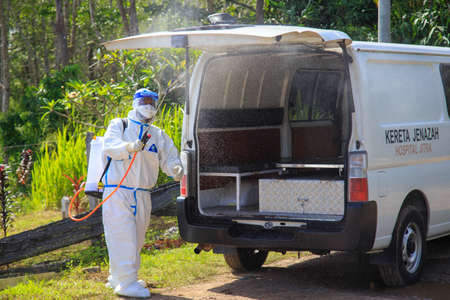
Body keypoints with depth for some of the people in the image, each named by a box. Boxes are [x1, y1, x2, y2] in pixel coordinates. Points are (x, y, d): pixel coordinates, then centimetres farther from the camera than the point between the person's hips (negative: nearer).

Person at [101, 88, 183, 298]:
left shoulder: (158, 135, 15)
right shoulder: (118, 126, 4)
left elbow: (169, 158, 8)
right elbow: (109, 146, -15)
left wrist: (175, 169, -16)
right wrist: (129, 147, -35)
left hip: (142, 196, 5)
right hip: (118, 192, -5)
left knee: (136, 239, 11)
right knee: (123, 237, -11)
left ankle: (117, 278, 25)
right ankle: (126, 283, -10)